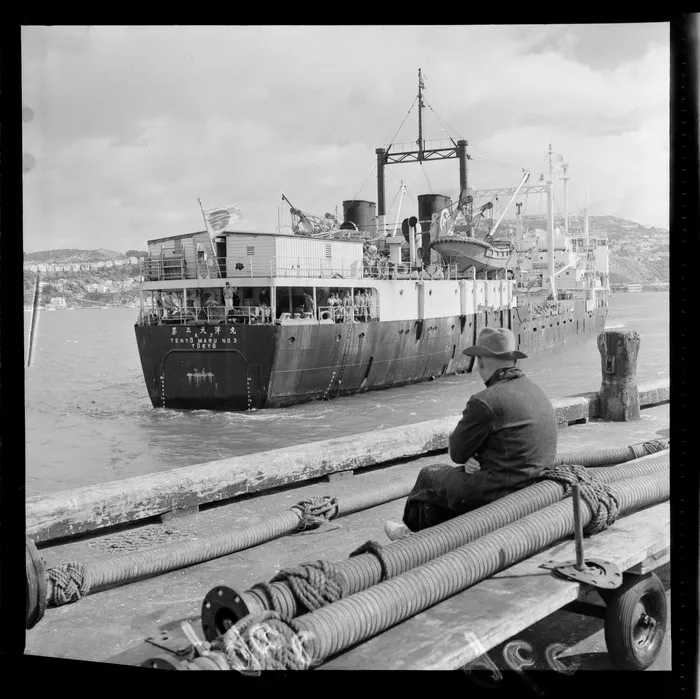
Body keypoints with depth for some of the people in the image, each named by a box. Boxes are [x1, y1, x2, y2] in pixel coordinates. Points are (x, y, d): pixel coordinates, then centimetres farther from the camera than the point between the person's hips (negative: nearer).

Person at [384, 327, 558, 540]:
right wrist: (476, 458, -1)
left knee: (429, 477, 18)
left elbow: (457, 453, -12)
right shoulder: (536, 391, 7)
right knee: (449, 474, 28)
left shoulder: (485, 402, -23)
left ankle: (414, 529, 43)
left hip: (500, 491, -8)